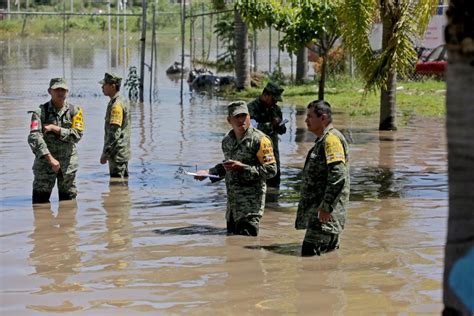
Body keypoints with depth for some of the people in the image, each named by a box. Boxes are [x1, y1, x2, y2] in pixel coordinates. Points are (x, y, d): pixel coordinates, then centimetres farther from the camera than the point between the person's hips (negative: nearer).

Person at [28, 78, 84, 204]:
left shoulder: (74, 111, 0)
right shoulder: (40, 112, -9)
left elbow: (77, 135, -11)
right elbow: (34, 138, -22)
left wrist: (54, 128, -19)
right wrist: (50, 158, -31)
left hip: (68, 163, 2)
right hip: (45, 161, -2)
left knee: (69, 203, 12)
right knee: (40, 202, 0)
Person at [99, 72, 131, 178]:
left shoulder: (116, 105, -18)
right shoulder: (122, 101, 14)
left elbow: (115, 133, -24)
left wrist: (105, 153, -22)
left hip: (117, 153, -11)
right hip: (123, 153, 11)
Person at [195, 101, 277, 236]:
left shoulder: (259, 140, -10)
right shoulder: (227, 140, 12)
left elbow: (271, 170, -14)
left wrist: (243, 168, -19)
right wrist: (208, 173, 11)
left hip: (251, 203, -7)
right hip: (232, 201, 8)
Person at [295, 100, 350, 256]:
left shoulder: (331, 139, -14)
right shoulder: (322, 140, 19)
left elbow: (338, 176, -24)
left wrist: (326, 207, -25)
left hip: (325, 214, -11)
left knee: (310, 252, -15)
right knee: (329, 252, 13)